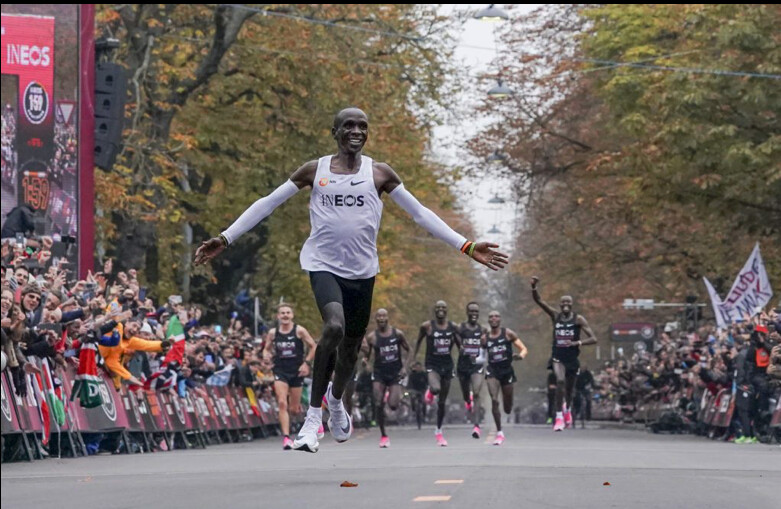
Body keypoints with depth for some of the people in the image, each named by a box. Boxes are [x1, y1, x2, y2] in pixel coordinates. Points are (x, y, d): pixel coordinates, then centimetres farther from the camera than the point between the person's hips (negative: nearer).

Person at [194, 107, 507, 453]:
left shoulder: (379, 174, 3)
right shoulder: (314, 171, 1)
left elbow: (420, 213, 4)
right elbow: (267, 204, 3)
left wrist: (466, 247, -3)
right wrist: (225, 239, -3)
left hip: (362, 270, 3)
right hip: (324, 264, -3)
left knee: (351, 345, 14)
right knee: (334, 326, -29)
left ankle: (336, 399, 49)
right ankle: (313, 416, -19)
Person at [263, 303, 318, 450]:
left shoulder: (299, 331, -5)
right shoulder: (273, 333, 2)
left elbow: (314, 347, 1)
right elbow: (266, 349, 15)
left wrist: (306, 363, -9)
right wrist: (267, 356, -8)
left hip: (297, 371, -1)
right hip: (280, 371, 1)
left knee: (294, 409, 5)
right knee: (282, 403, -17)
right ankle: (286, 437, -20)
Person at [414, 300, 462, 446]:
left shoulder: (453, 327, 2)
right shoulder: (427, 326, -5)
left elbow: (460, 345, 9)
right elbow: (419, 341, 7)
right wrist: (414, 357, 4)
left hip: (447, 364, 3)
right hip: (432, 364, -3)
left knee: (442, 402, 9)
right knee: (436, 388, -34)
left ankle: (439, 431, 23)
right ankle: (430, 391, 5)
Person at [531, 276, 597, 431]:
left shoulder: (578, 319, -4)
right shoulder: (555, 316, 3)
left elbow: (593, 339, -9)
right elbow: (538, 300, -5)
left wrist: (577, 343, -23)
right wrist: (534, 287, -22)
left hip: (572, 358, 0)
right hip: (557, 357, 0)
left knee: (569, 389, 13)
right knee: (560, 381, -26)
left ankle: (567, 409, 47)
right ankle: (559, 416, -24)